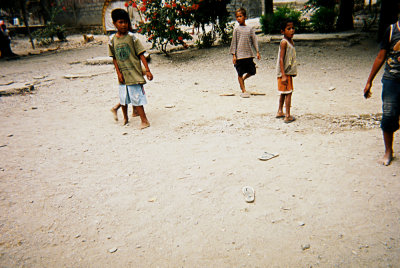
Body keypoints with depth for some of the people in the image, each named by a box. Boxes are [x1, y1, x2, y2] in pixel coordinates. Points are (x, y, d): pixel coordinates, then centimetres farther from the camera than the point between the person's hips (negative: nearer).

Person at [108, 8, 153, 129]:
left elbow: (141, 54, -6)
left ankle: (144, 121, 5)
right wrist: (118, 73, -2)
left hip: (134, 73, -4)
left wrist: (147, 70, -10)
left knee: (136, 97, -5)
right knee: (123, 98, 15)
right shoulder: (112, 39, 3)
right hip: (122, 74, 4)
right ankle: (125, 118, 35)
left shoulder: (131, 37, -5)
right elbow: (114, 58, 7)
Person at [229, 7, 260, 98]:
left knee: (252, 72, 5)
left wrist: (257, 52, 2)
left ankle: (243, 79, 33)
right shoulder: (237, 29, 1)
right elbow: (233, 42, 1)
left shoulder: (250, 29, 7)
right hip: (239, 55, -3)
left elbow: (254, 40, 9)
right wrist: (234, 55, -5)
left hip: (249, 54, 3)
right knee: (240, 73, 1)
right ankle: (243, 90, 12)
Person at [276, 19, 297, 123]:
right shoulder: (284, 42, -15)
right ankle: (287, 116, -4)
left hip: (289, 72, 9)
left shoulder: (291, 41, 12)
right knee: (288, 93, -8)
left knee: (283, 93, 16)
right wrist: (283, 75, -25)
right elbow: (281, 59, -20)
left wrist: (292, 72, 21)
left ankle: (280, 112, 28)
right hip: (284, 73, -9)